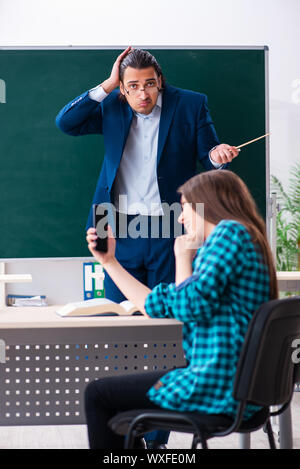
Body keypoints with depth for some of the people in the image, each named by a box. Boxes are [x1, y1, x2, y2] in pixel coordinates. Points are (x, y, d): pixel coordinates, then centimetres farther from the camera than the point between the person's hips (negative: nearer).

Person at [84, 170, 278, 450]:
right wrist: (109, 261, 24)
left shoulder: (230, 231, -10)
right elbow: (158, 306, 19)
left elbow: (190, 306, -19)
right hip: (231, 384, 10)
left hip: (215, 385, -10)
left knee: (97, 393, 3)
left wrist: (182, 256, -2)